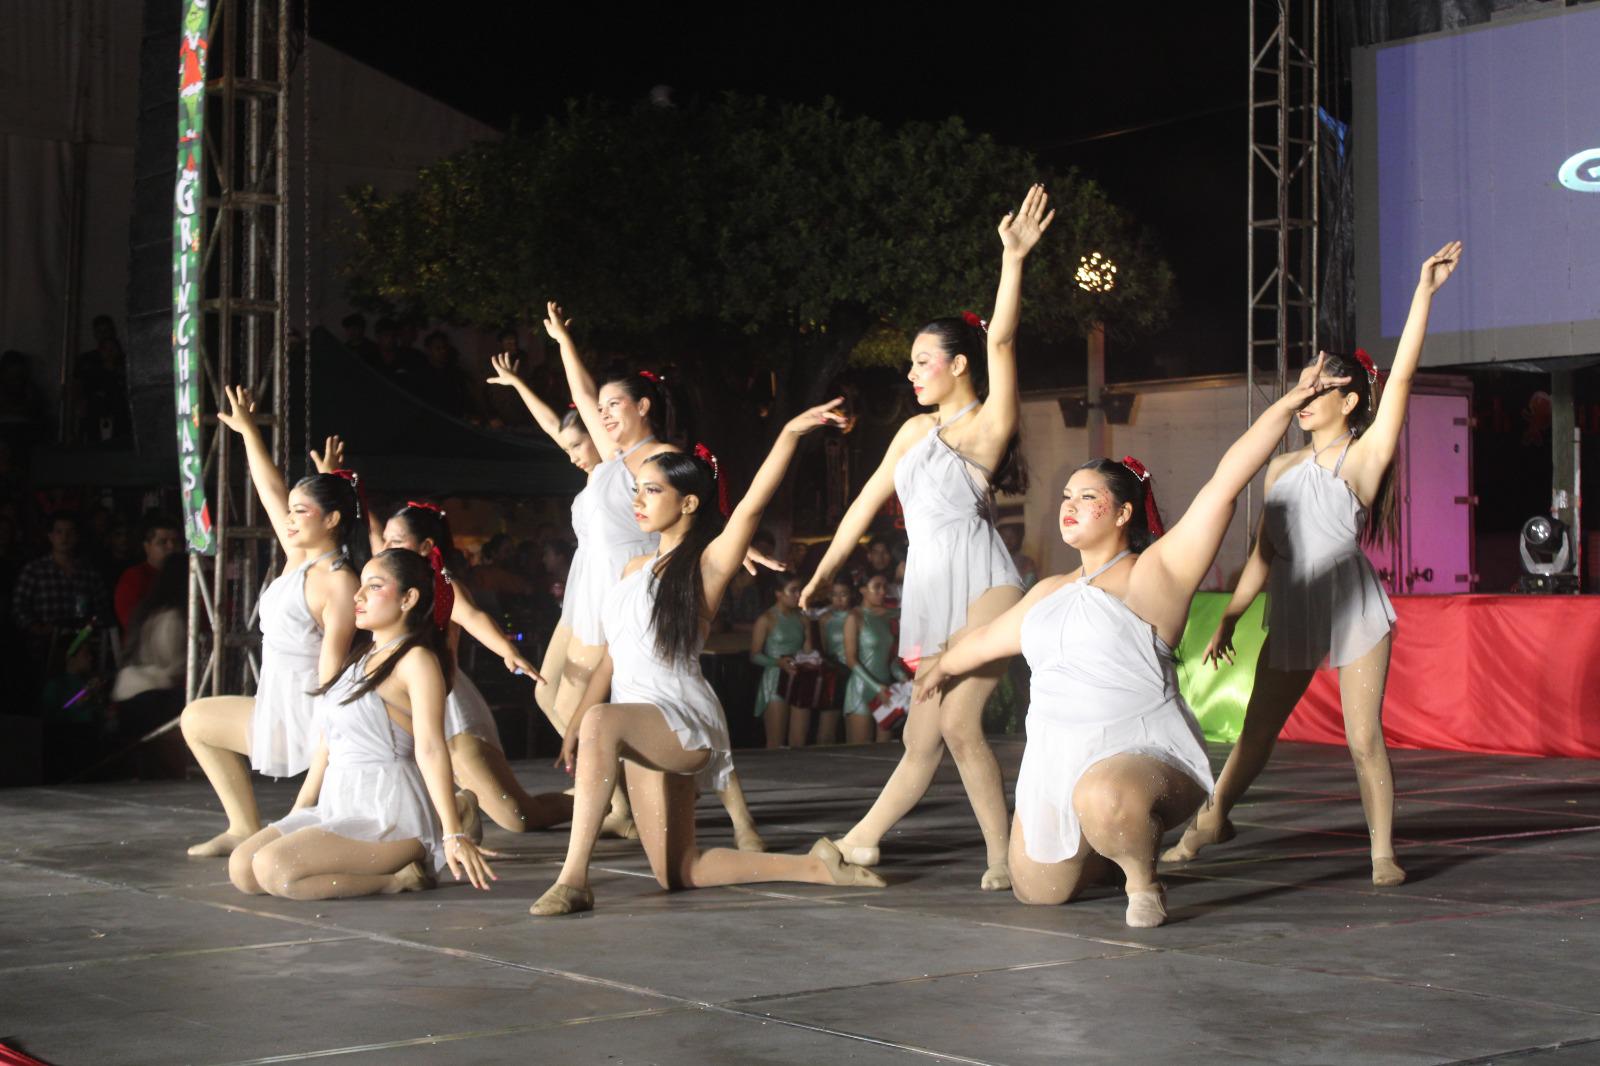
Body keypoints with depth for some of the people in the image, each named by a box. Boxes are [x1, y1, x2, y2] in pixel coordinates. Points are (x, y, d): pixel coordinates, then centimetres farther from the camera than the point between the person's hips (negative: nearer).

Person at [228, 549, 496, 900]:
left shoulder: (416, 660, -9)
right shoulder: (360, 657, 19)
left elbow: (430, 748, -18)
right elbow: (327, 743, 22)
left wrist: (453, 834, -24)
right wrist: (297, 813, 21)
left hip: (390, 814, -10)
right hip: (338, 805, 10)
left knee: (272, 868, -25)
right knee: (241, 868, -4)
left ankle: (398, 878, -9)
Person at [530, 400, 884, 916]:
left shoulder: (706, 564, -4)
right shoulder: (635, 570, 19)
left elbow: (752, 504, -20)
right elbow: (612, 654, 21)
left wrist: (789, 434, -31)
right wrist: (573, 726, 16)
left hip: (681, 718, -9)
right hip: (638, 726, 9)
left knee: (602, 722, -40)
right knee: (678, 874, 4)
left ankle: (574, 878, -39)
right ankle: (815, 866, 14)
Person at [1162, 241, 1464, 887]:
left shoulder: (1364, 458, -4)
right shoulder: (1283, 469, 11)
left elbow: (1401, 375, -14)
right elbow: (1264, 552, 15)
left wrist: (1425, 290, -19)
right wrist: (1229, 618, 14)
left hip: (1354, 612, -5)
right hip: (1292, 617, 5)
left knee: (1364, 741, -8)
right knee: (1255, 733, 12)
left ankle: (1383, 852, 2)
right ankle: (1212, 820, 29)